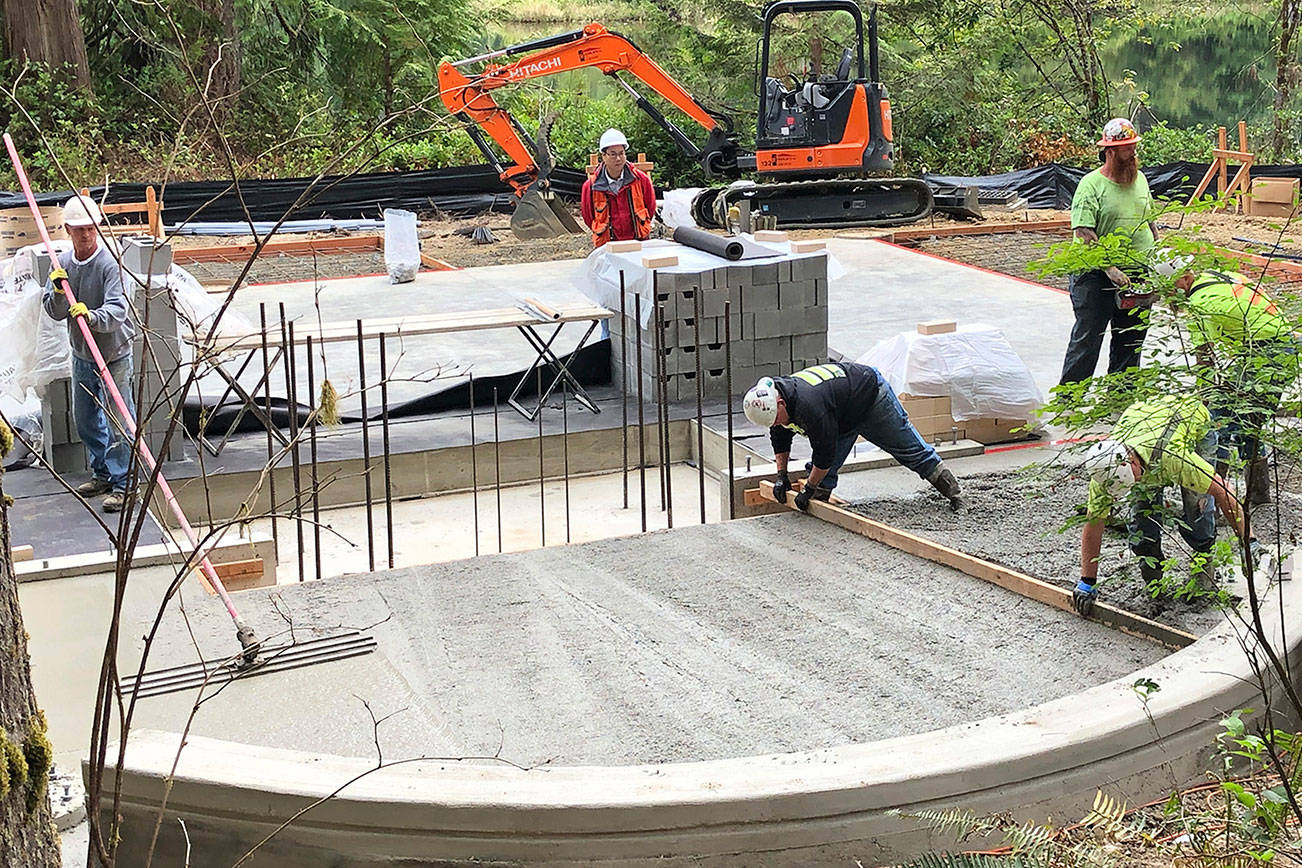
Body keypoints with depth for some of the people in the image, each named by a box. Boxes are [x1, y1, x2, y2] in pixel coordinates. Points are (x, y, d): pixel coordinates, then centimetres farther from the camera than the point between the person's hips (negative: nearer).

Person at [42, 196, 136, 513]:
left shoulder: (109, 263, -17)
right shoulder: (63, 263, 3)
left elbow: (117, 310, -27)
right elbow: (54, 311, 4)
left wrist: (91, 316, -46)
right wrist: (59, 292, -17)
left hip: (114, 354, -7)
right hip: (81, 354, 7)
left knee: (118, 421, -5)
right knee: (84, 419, 18)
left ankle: (121, 483, 3)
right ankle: (102, 472, 34)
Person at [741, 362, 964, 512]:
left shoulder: (809, 406, -44)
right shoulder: (771, 402, -16)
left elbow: (825, 452, -36)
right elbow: (780, 439, 5)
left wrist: (808, 489, -26)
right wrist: (781, 476, 1)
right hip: (845, 416, 8)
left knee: (909, 448, 6)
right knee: (823, 471, -6)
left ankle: (952, 491, 19)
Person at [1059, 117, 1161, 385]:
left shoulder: (1140, 179, 11)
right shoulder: (1091, 185, -10)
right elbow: (1085, 235, -17)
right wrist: (1111, 270, -25)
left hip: (1139, 276, 6)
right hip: (1096, 277, -6)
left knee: (1131, 343, 12)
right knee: (1087, 340, -3)